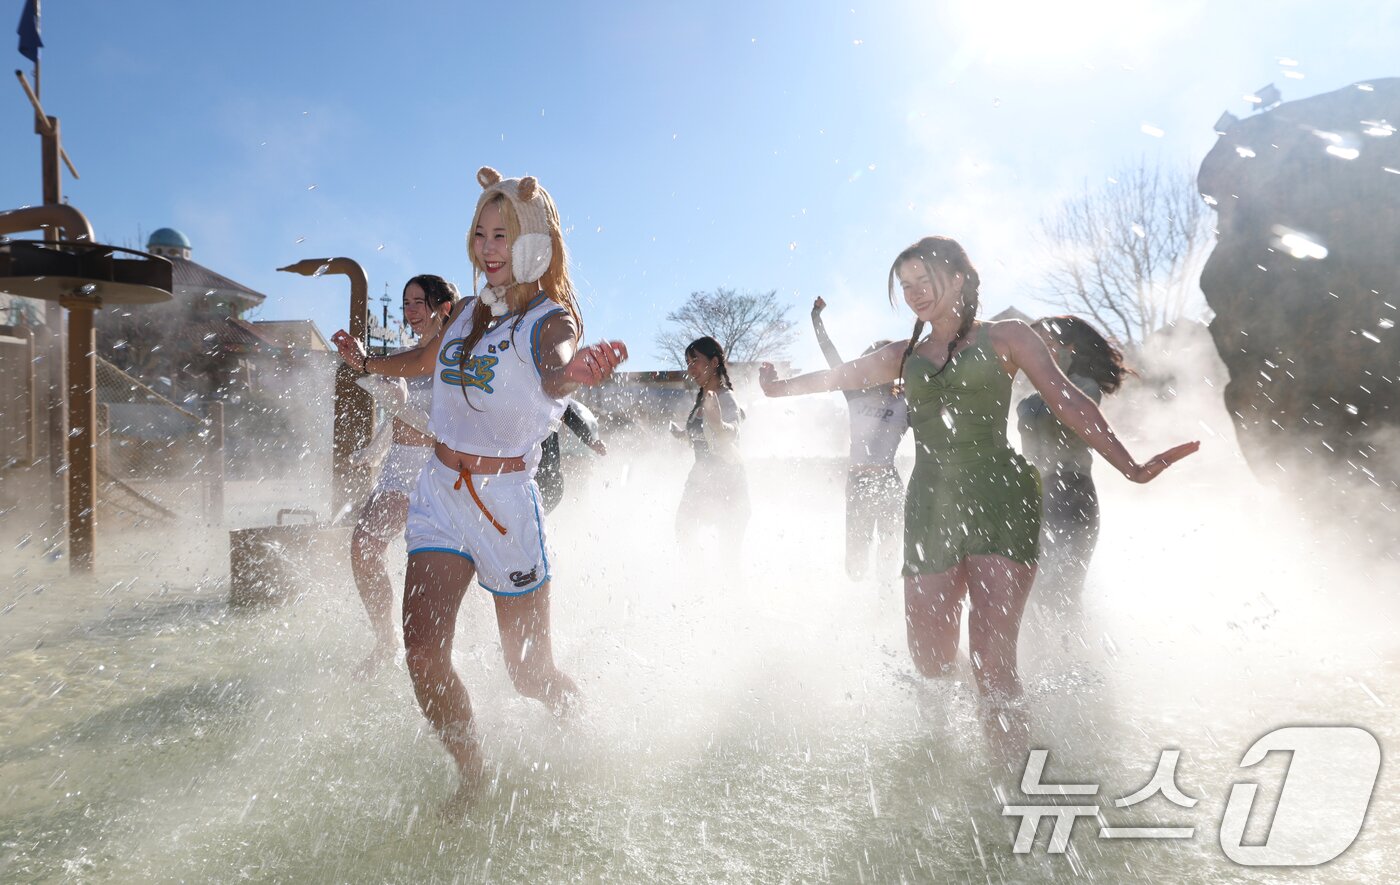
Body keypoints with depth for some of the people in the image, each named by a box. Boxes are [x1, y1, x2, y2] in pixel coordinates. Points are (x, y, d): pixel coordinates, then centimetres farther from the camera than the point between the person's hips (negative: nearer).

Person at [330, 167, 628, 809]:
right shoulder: (469, 312, 9)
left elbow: (554, 371, -34)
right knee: (422, 650, -8)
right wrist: (366, 363, 14)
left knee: (530, 674, 5)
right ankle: (471, 775, 17)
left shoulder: (553, 317, -8)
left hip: (505, 500, -5)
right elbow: (423, 361, 30)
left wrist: (575, 372, -57)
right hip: (440, 492, 5)